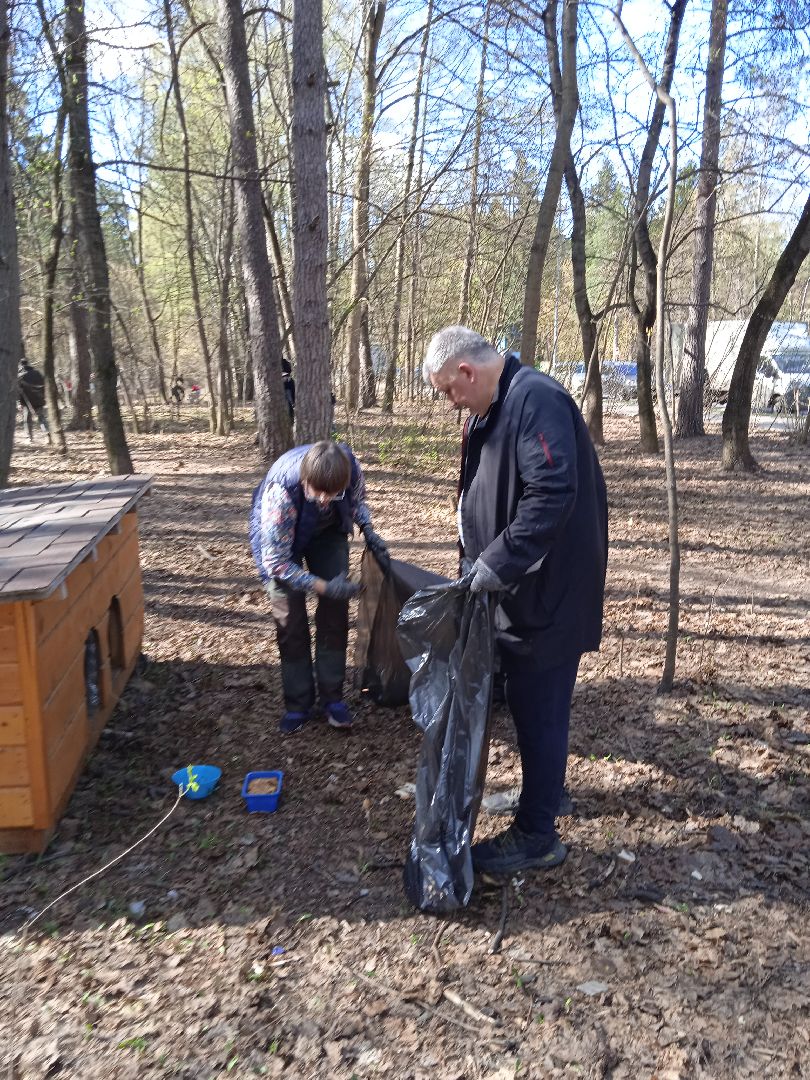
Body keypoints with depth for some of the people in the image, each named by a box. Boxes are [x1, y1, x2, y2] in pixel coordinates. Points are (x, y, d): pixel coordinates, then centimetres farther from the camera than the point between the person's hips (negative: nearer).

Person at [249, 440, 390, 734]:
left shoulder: (351, 468, -31)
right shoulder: (280, 491, -42)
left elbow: (357, 500, -3)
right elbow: (277, 562, -33)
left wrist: (369, 533, -19)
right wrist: (324, 587, -38)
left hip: (328, 532, 4)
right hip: (281, 539, -3)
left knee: (335, 611, -1)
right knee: (290, 620, -6)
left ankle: (332, 696, 12)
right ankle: (298, 703, 10)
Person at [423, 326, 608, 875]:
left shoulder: (536, 399, -20)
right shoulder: (494, 409, 12)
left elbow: (553, 493, -31)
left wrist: (498, 563, -29)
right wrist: (479, 562, 11)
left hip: (550, 592, -10)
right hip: (522, 586, 10)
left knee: (539, 708, 1)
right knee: (529, 701, 21)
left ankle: (537, 835, 16)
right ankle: (545, 791, 41)